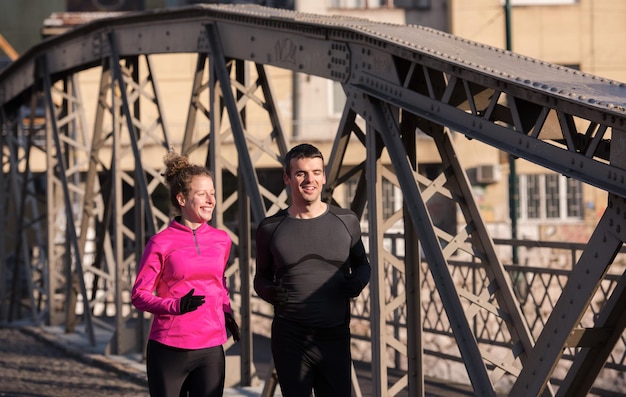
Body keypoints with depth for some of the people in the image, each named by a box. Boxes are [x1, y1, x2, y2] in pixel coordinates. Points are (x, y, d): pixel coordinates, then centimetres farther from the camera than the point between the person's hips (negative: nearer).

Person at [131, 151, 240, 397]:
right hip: (168, 349, -3)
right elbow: (139, 295, -4)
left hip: (210, 350, 3)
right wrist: (176, 306, -20)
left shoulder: (222, 240, 7)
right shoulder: (161, 243, -5)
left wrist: (226, 311, 11)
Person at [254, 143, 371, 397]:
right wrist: (269, 291, -10)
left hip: (335, 337, 1)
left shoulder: (346, 221, 3)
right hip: (290, 339, -1)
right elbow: (261, 278, 12)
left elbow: (362, 265, 16)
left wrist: (358, 281, -7)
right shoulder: (270, 228, 2)